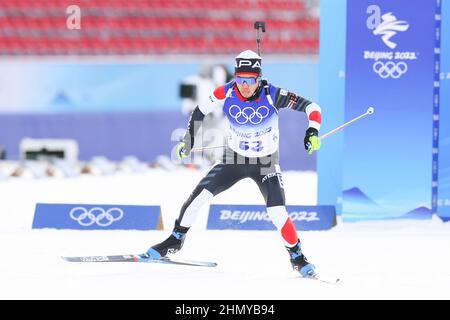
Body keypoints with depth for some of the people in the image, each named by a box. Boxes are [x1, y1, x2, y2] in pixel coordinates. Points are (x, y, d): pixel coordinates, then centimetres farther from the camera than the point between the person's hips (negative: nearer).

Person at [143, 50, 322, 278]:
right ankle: (175, 240, 11)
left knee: (277, 213, -17)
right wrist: (189, 138, -2)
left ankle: (297, 256, 6)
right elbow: (200, 111, 1)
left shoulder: (272, 95, -24)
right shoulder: (226, 94, -18)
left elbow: (311, 107, -18)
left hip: (266, 164, -2)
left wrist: (313, 132, -33)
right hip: (233, 159, 2)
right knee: (199, 195, -9)